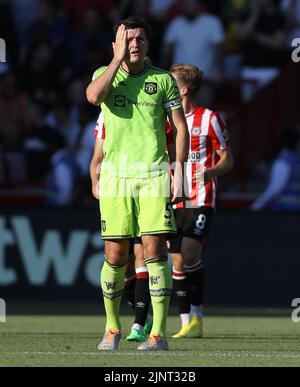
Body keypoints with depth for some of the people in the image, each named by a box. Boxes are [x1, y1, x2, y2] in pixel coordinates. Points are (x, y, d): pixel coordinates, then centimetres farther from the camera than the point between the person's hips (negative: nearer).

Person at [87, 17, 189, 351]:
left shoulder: (163, 80, 7)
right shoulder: (105, 74, 7)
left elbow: (180, 127, 8)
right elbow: (93, 96, -16)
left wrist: (178, 173, 0)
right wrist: (118, 59, -9)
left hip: (154, 174, 0)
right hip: (115, 176, 0)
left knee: (155, 252, -7)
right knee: (115, 256, 1)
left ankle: (158, 333, -6)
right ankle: (112, 329, 17)